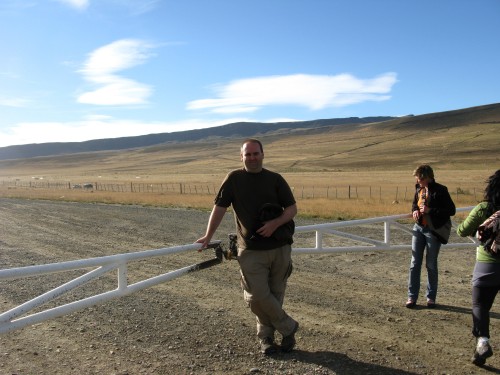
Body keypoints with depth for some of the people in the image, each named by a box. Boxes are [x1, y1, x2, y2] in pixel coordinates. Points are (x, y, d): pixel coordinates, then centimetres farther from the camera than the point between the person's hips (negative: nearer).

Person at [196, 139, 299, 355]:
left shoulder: (275, 179, 4)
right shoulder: (234, 179, 1)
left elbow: (292, 208, 3)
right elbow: (219, 208, -1)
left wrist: (275, 223, -15)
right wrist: (208, 236, -7)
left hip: (280, 248, 2)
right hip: (251, 250, -1)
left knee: (275, 294, 9)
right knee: (257, 296, -6)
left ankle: (266, 336, 30)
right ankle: (288, 327, 17)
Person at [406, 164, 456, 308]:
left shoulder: (440, 190, -13)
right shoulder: (418, 188, 5)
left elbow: (451, 210, -14)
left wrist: (430, 210, -21)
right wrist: (415, 210, -1)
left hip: (433, 230, -5)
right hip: (419, 228, 5)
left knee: (431, 265, 6)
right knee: (415, 263, 4)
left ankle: (431, 297, 21)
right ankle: (412, 296, 10)